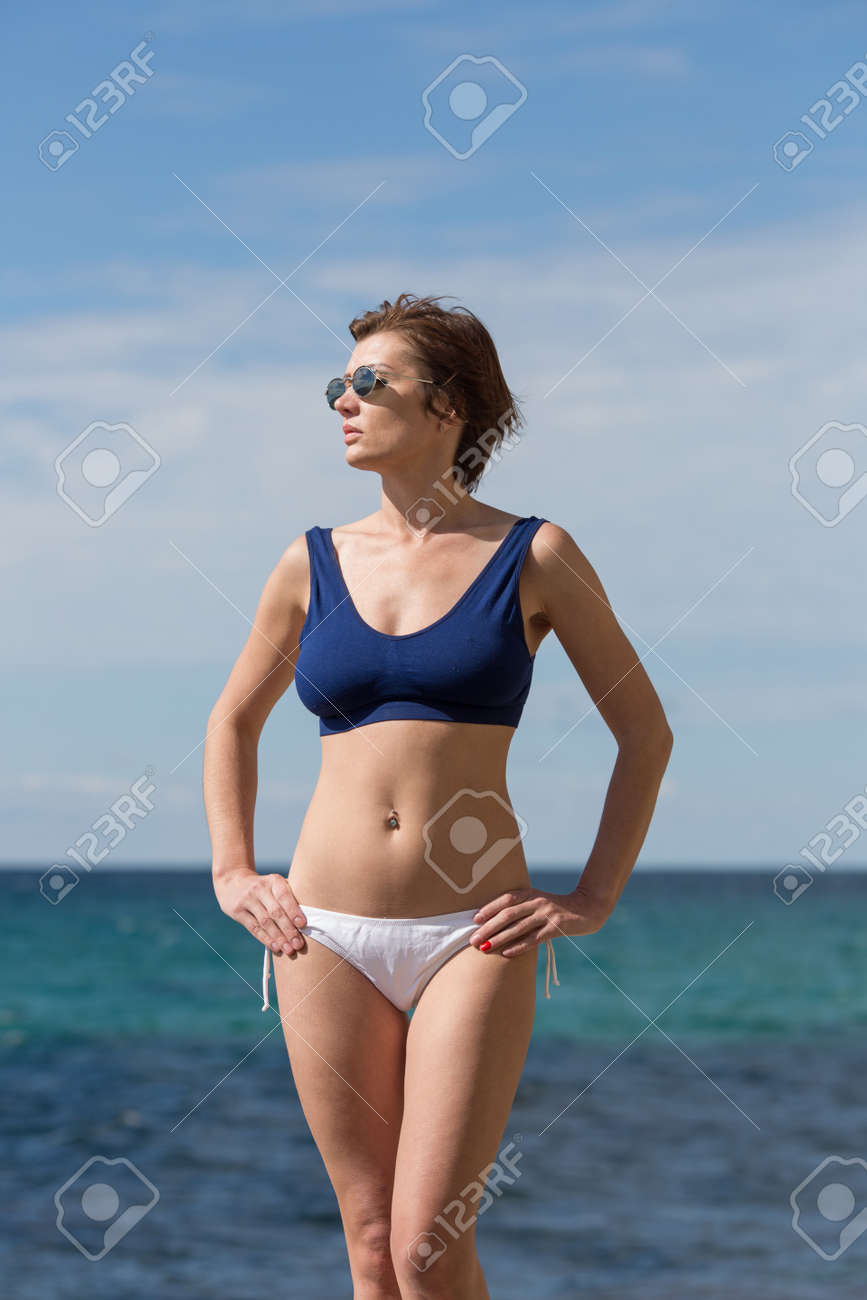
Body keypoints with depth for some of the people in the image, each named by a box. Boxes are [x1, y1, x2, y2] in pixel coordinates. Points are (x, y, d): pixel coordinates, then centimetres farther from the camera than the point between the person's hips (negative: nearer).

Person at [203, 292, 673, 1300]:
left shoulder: (533, 557, 0)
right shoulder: (315, 562, 8)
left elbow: (645, 733, 7)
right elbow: (234, 722, 23)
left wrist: (593, 900, 1)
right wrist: (233, 873, 12)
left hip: (472, 935, -3)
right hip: (328, 937, 3)